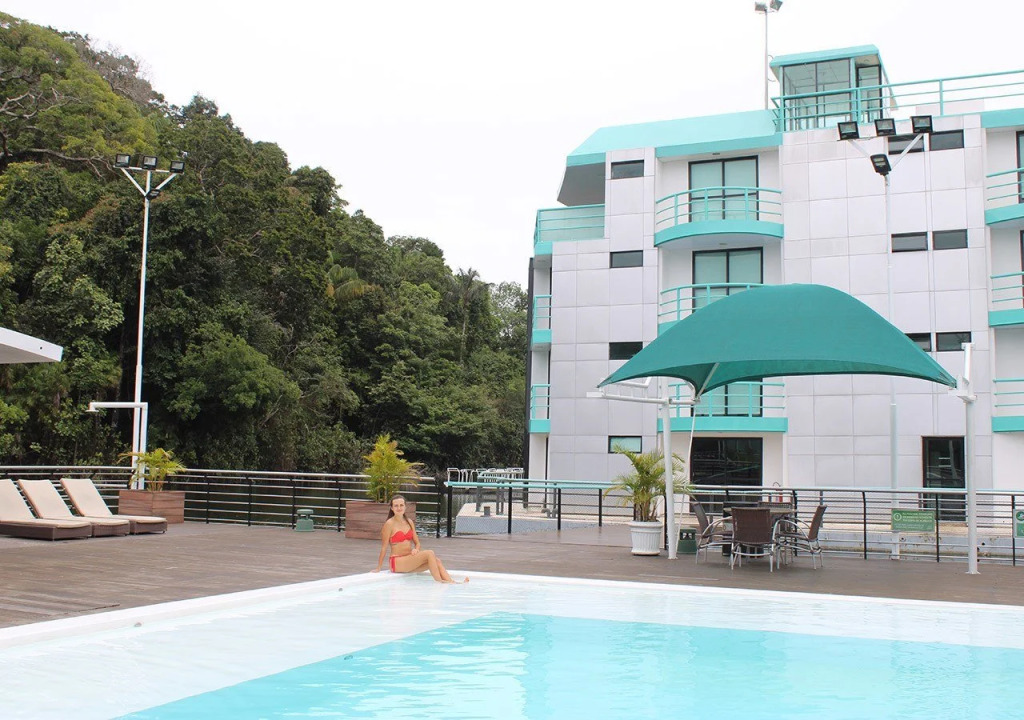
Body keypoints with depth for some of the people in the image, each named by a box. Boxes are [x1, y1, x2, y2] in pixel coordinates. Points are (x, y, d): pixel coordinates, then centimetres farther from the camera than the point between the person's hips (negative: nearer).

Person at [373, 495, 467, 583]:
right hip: (397, 562, -6)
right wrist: (378, 568, -6)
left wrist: (416, 549, -6)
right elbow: (384, 547, -6)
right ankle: (439, 582, -27)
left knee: (436, 560, -16)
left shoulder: (409, 522, 13)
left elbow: (417, 543, 17)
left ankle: (451, 582, -27)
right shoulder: (390, 524, -7)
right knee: (429, 553, -24)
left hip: (409, 561, 6)